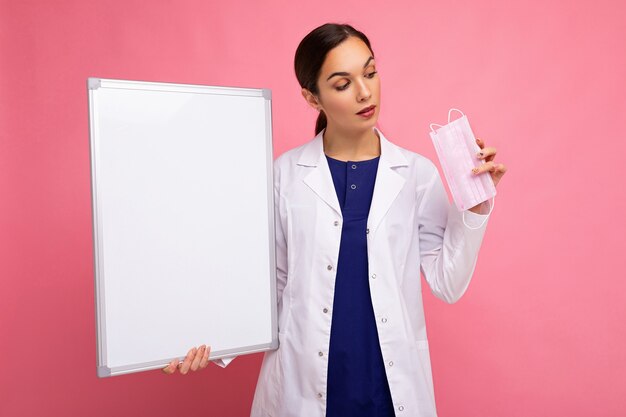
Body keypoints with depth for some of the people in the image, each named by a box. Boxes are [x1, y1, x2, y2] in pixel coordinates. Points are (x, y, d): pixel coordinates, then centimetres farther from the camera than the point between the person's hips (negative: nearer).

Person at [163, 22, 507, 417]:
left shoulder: (417, 172, -4)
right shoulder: (285, 173, -5)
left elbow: (448, 284, -2)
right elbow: (274, 283, 1)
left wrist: (475, 204, -12)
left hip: (393, 383, 1)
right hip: (304, 384, 0)